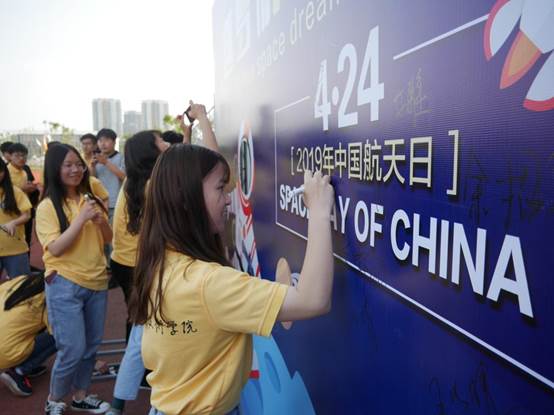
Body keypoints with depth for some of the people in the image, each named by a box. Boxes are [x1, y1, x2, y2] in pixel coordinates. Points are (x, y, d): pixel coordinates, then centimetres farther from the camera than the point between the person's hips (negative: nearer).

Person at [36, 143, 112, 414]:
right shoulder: (47, 206, -8)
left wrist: (101, 221, -12)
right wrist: (81, 218, -22)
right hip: (65, 285, -5)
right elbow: (56, 249, -17)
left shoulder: (90, 199, 6)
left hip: (96, 282, 5)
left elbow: (108, 239, 8)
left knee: (91, 346, 13)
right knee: (73, 350, -3)